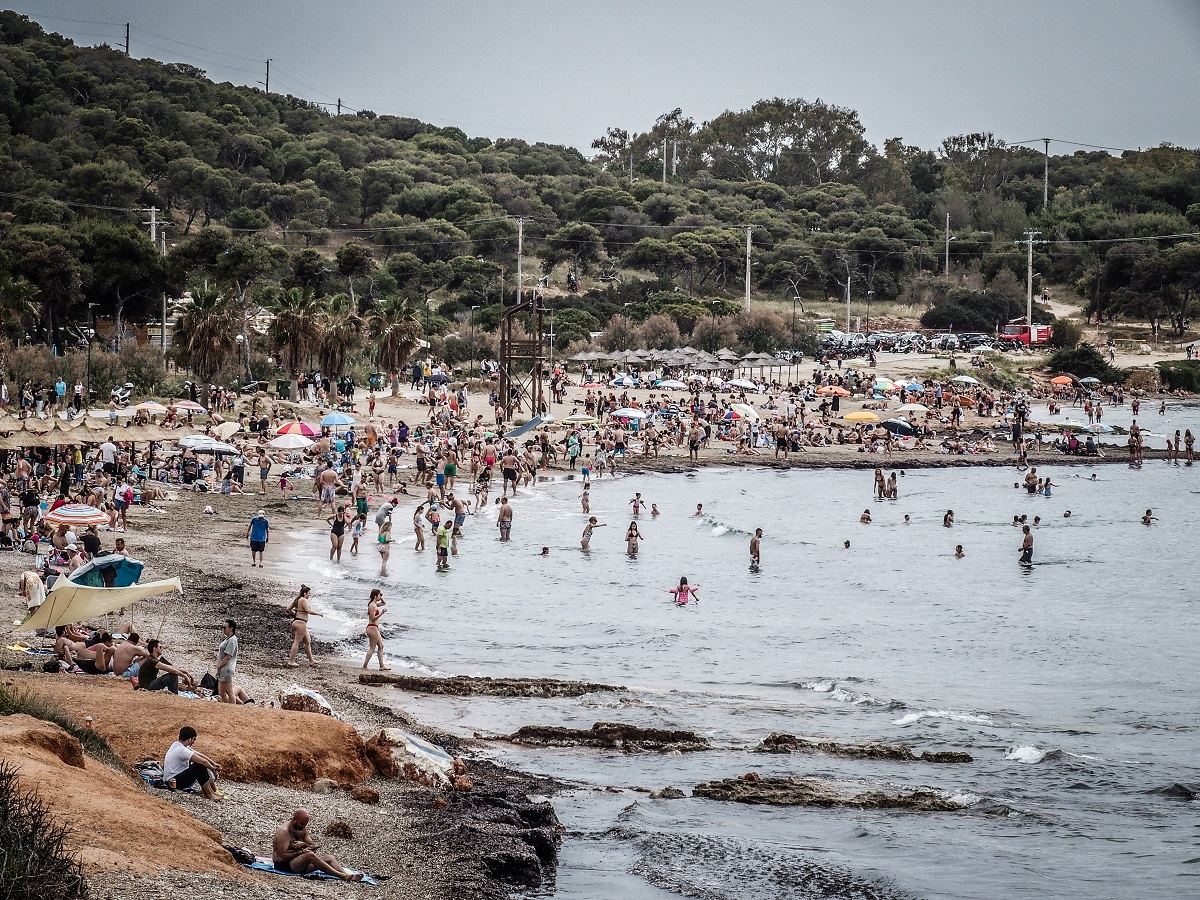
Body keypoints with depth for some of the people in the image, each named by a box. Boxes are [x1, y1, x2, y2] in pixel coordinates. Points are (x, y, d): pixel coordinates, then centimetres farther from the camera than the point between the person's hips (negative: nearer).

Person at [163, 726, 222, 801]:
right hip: (174, 782, -10)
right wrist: (213, 769, -8)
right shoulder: (181, 750, -24)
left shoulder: (177, 745, 6)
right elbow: (203, 761, -25)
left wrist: (213, 764, 7)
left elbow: (199, 755, 12)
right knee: (199, 766, -23)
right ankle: (209, 794, -16)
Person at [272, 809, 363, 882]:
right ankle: (341, 876, -42)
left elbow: (314, 847, 11)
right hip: (283, 865, -9)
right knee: (310, 855, -33)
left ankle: (347, 876, -35)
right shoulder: (284, 831, -15)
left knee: (328, 858, -10)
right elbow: (282, 856, -22)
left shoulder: (302, 829, 12)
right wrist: (301, 852, -15)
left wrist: (304, 845, -11)